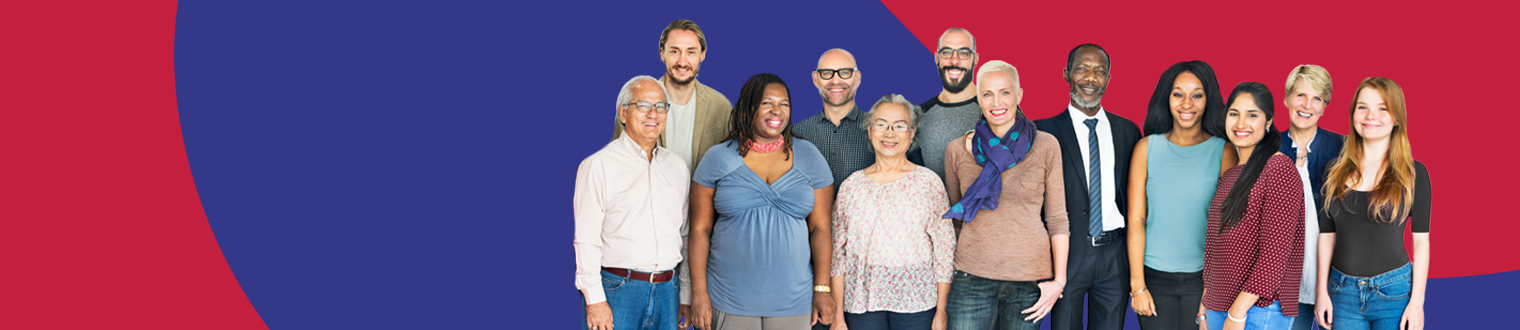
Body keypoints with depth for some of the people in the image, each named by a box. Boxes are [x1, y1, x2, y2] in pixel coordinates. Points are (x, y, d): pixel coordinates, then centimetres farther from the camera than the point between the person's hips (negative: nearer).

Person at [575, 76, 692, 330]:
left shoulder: (677, 166, 14)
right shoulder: (598, 166, -3)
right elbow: (586, 240, -7)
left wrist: (687, 297, 13)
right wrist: (595, 300, -12)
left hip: (667, 290, 5)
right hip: (616, 289, -5)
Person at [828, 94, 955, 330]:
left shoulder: (928, 182, 1)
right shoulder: (851, 186, 6)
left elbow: (945, 249, 1)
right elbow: (838, 253, 6)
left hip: (916, 303, -1)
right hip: (862, 305, 1)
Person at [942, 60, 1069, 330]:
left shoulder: (1045, 146, 1)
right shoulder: (957, 151, 5)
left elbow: (1057, 217, 3)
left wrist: (1059, 280, -2)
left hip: (1029, 276, 0)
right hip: (972, 276, 1)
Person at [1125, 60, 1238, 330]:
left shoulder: (1224, 153, 0)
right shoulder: (1147, 148, 3)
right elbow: (1135, 220, 1)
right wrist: (1137, 286, -3)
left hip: (1203, 277, -1)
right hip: (1155, 277, 1)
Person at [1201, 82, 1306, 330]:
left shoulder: (1279, 169, -10)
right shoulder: (1228, 177, 15)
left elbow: (1275, 251, -16)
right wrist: (1206, 301, 15)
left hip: (1259, 309, -7)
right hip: (1219, 307, 7)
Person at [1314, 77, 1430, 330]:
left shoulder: (1413, 173, -2)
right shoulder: (1336, 172, 6)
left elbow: (1421, 241, -2)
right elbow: (1327, 235, 8)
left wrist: (1417, 302, -6)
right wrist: (1322, 292, 4)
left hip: (1393, 291, -2)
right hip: (1343, 291, 2)